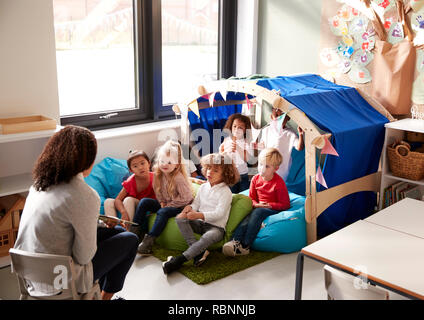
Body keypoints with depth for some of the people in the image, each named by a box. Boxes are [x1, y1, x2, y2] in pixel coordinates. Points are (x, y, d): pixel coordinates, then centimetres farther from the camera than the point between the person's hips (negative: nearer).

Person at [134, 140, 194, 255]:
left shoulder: (178, 177, -23)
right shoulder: (158, 173, -3)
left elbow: (186, 198, -23)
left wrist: (168, 205, -15)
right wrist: (162, 202, -1)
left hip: (179, 206, -7)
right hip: (165, 204, 7)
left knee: (163, 212, -34)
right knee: (144, 202, -11)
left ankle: (149, 240, -32)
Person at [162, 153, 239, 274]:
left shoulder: (225, 192, -9)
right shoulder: (203, 187, 12)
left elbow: (219, 213, -19)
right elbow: (196, 203, 18)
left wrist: (199, 215, -31)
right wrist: (189, 208, -9)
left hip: (216, 227, -6)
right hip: (200, 223, 7)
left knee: (210, 236, -39)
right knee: (179, 218, -17)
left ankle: (179, 260, -38)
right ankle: (199, 251, -28)